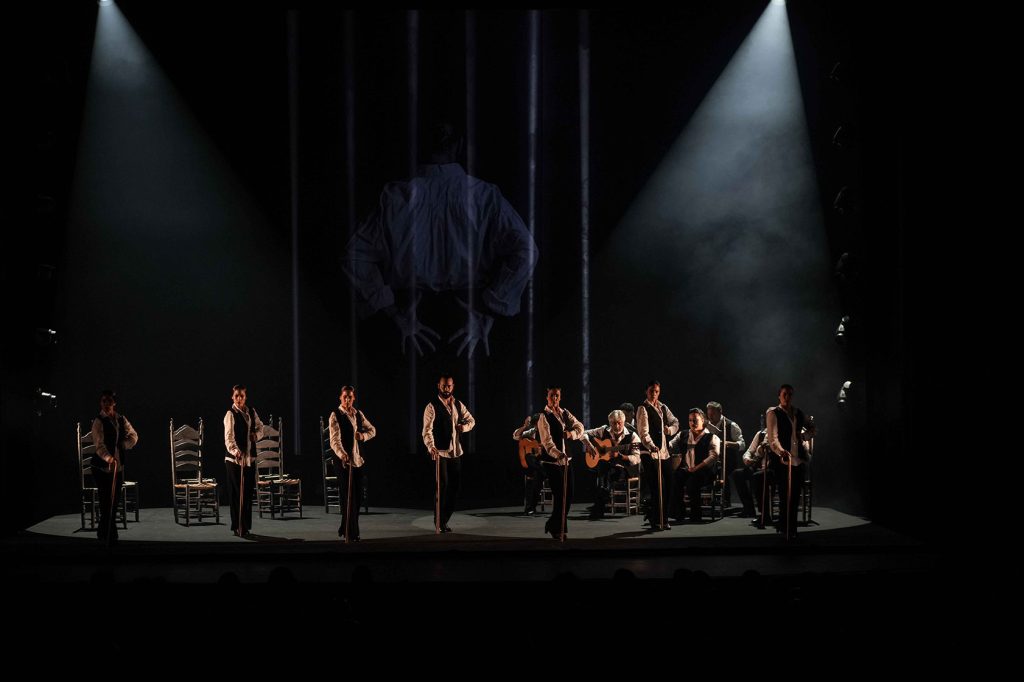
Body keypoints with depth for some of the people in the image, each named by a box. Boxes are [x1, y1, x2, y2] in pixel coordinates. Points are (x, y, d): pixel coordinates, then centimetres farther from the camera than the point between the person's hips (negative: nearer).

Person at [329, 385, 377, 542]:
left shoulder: (358, 414, 11)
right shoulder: (335, 415, -8)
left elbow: (372, 429, 22)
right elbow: (335, 439, -19)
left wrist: (364, 435, -1)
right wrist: (342, 454, -37)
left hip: (358, 460, 6)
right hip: (343, 460, -6)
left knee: (358, 497, 8)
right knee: (348, 497, -8)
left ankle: (344, 530, 22)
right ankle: (351, 534, -3)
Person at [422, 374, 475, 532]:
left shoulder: (458, 405, 11)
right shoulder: (432, 407, -9)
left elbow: (471, 420, 21)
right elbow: (427, 430, -18)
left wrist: (465, 426, -3)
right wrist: (431, 447, -35)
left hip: (456, 452, 6)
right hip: (440, 452, -6)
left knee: (455, 486, 9)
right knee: (442, 486, -8)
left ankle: (444, 520, 21)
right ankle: (439, 523, 2)